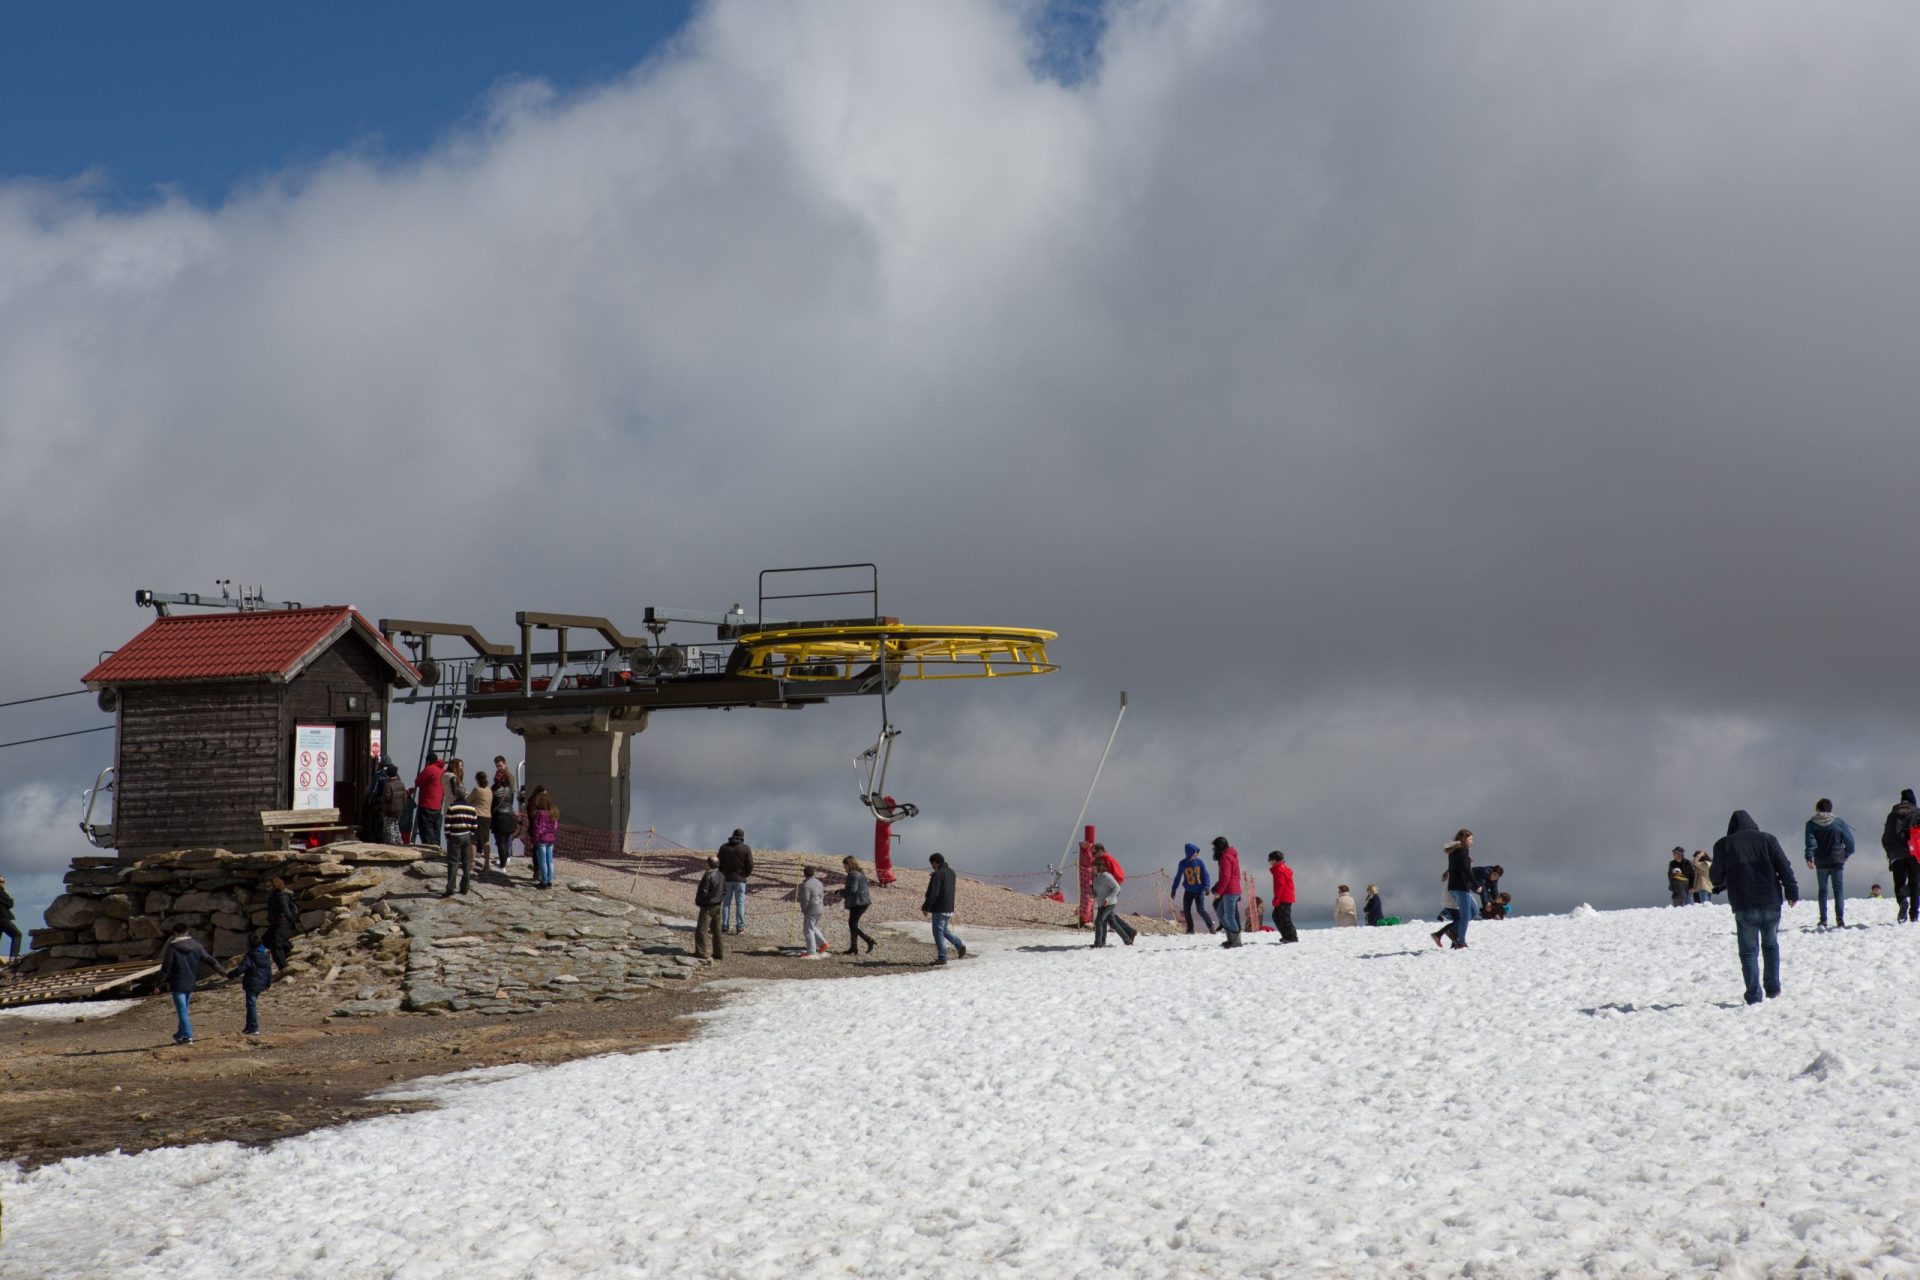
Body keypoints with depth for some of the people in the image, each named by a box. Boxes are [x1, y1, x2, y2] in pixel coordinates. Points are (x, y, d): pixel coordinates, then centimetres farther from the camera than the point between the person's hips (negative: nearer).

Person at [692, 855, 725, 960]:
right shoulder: (721, 876, 4)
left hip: (707, 907, -8)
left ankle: (701, 952, -2)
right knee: (716, 930, 14)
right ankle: (719, 953, 17)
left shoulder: (708, 876, -21)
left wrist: (697, 901, -3)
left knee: (701, 930, -1)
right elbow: (724, 891, 11)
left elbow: (703, 892, -19)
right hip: (717, 906, 8)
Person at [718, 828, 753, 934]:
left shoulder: (724, 847, 1)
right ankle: (740, 927, -1)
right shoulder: (746, 848, -6)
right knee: (740, 903, 2)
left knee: (726, 903, 9)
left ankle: (724, 925, 6)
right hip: (740, 879, -2)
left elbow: (719, 863, 0)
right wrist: (746, 874, 10)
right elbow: (750, 865, -8)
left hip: (727, 879, 2)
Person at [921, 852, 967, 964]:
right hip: (949, 908, 9)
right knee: (943, 930, 23)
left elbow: (933, 893, -20)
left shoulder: (938, 874, -17)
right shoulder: (951, 872, 11)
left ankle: (942, 958, 1)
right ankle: (959, 945, 9)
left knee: (938, 932, -1)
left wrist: (926, 907, -14)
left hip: (939, 909, -9)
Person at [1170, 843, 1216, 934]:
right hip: (1188, 891, 3)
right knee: (1186, 910, 2)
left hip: (1199, 891, -3)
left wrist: (1206, 886, -15)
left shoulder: (1200, 861, -7)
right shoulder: (1183, 863, -3)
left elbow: (1205, 875, -3)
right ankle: (1190, 929, 15)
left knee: (1201, 910, -11)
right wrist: (1173, 890, 10)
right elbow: (1178, 877, 7)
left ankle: (1211, 926, 5)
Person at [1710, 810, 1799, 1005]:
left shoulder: (1723, 845, 3)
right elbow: (1785, 868, 1)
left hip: (1743, 907, -1)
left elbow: (1717, 878, 6)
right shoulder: (1767, 839, 5)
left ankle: (1754, 995, -4)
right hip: (1770, 903, 1)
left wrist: (1718, 886, 27)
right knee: (1770, 945, 20)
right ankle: (1772, 988, 22)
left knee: (1749, 951, 4)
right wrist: (1792, 892, 8)